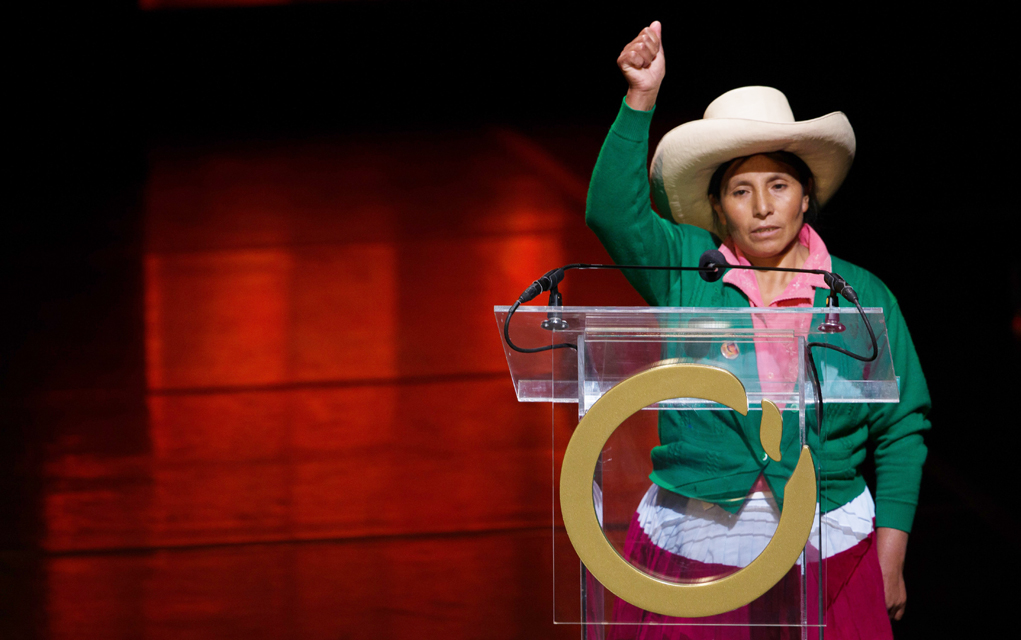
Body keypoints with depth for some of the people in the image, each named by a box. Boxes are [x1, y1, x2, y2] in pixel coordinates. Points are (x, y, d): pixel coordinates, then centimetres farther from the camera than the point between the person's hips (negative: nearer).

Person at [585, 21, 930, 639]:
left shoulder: (864, 297, 3)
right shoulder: (686, 270, 5)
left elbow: (902, 431, 4)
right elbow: (613, 211, -11)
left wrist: (889, 563, -2)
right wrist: (641, 98, -19)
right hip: (690, 548, 0)